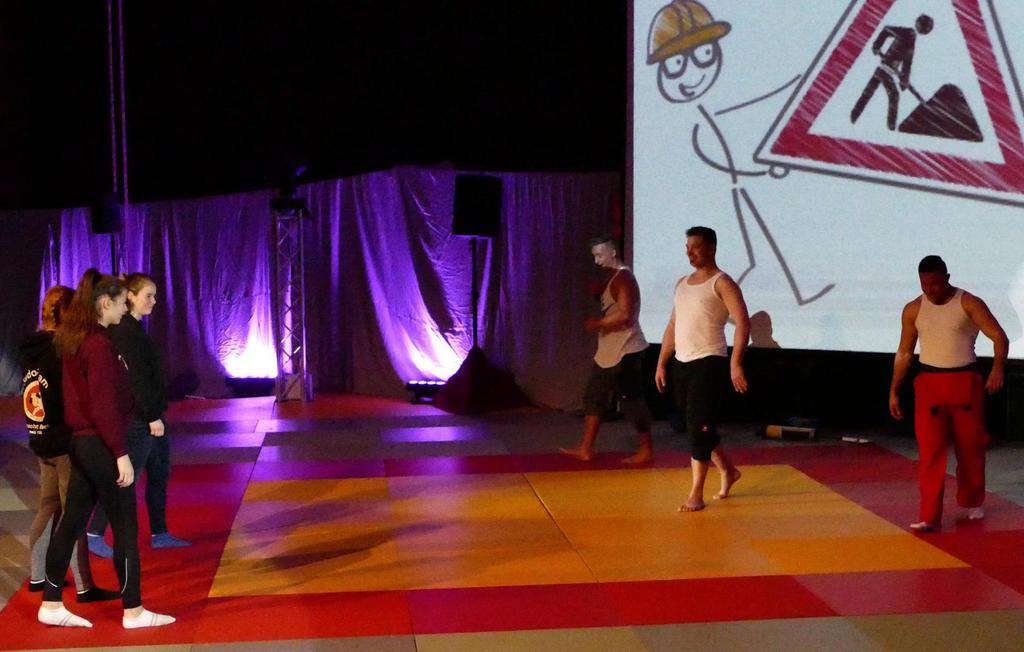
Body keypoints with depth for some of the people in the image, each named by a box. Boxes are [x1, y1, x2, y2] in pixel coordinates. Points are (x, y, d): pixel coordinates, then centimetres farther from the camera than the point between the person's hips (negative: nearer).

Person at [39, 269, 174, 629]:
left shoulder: (72, 339, 10)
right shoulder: (99, 343, -18)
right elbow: (103, 405, -22)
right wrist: (121, 453, -19)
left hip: (81, 441, 9)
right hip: (100, 445, -9)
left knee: (72, 521, 13)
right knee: (125, 527, 0)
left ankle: (51, 604, 20)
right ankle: (133, 611, 7)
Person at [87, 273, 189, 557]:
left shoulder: (131, 328, 13)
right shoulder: (127, 331, -16)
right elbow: (137, 378, -21)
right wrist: (152, 416, -21)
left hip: (147, 413, 10)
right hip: (139, 417, -10)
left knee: (160, 473, 15)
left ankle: (159, 533, 22)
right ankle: (95, 534, 0)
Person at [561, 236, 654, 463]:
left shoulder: (624, 278, -16)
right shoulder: (613, 278, 15)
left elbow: (625, 315, -25)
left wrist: (597, 324, -17)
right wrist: (598, 295, 10)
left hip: (625, 352, -11)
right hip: (609, 351, 11)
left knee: (632, 400, -3)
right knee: (594, 397, 11)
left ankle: (646, 451, 7)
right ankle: (586, 449, 15)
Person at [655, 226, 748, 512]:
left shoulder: (722, 283, -8)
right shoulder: (682, 283, 15)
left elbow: (743, 323, -17)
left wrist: (736, 363, -26)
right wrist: (662, 363, 15)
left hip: (708, 363, -7)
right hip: (682, 363, 8)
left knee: (700, 429, -7)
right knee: (697, 427, 15)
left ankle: (696, 494, -1)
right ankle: (728, 471, 35)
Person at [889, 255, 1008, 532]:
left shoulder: (969, 304, -5)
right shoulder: (913, 310, 4)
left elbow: (999, 336, -12)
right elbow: (904, 352, 12)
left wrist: (998, 366, -29)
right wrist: (893, 391, 8)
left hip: (966, 382, -1)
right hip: (929, 383, 1)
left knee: (970, 447, 9)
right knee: (930, 451, -7)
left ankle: (972, 503, 32)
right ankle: (929, 516, -8)